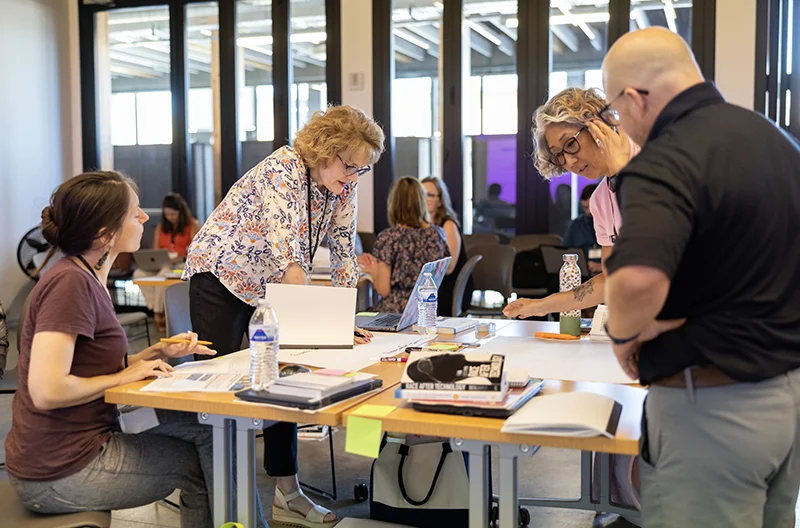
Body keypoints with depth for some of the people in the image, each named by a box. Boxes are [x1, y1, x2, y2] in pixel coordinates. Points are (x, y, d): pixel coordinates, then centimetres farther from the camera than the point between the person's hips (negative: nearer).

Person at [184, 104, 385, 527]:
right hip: (222, 276, -6)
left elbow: (344, 255, -3)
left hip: (273, 287, 7)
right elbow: (287, 242, -37)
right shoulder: (283, 170, -28)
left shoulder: (344, 190, -5)